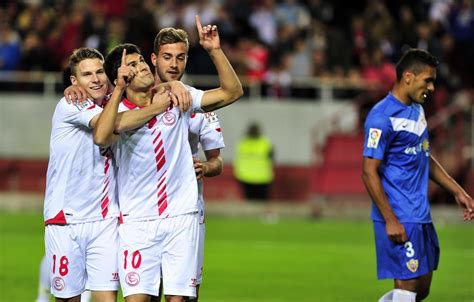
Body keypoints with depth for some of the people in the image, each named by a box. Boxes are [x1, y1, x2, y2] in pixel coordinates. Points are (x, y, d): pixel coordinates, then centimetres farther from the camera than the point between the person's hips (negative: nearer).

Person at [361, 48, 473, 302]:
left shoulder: (417, 110, 14)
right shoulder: (382, 117, -15)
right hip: (400, 219, -9)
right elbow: (369, 173, -18)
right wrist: (390, 220, -20)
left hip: (421, 216, 9)